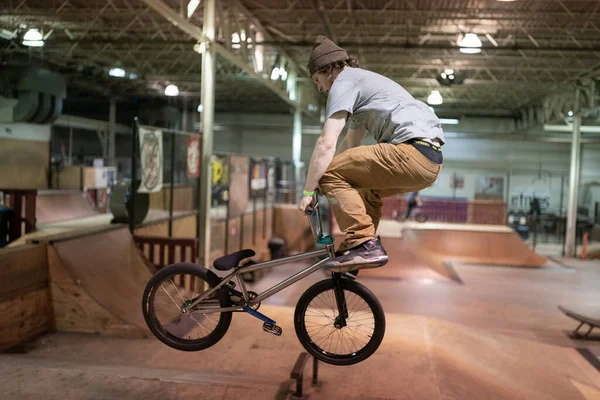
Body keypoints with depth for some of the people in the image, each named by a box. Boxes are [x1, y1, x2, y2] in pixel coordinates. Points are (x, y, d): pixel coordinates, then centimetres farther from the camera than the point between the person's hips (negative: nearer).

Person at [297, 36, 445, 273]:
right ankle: (365, 247, 22)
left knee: (330, 173, -8)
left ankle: (364, 244, -14)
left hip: (412, 151, -10)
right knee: (365, 191, 30)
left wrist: (308, 191, -2)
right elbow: (350, 144, 37)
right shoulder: (364, 81, 32)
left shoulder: (344, 81, 2)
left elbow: (326, 144, -9)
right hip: (432, 159, 10)